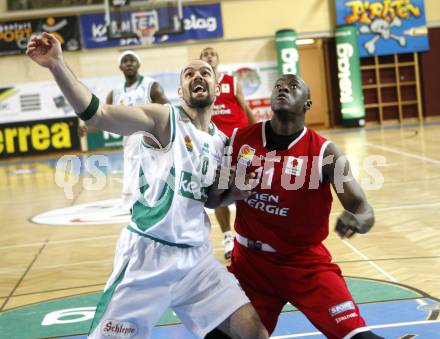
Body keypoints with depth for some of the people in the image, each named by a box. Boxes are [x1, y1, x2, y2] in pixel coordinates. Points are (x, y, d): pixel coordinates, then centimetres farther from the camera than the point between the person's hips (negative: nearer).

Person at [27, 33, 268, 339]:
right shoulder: (164, 118, -8)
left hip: (196, 256, 6)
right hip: (149, 254, -6)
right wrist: (57, 65, -36)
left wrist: (235, 193, 4)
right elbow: (97, 114, -23)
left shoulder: (221, 142, 11)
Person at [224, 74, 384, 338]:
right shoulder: (240, 139, -4)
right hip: (250, 259, 3)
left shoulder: (324, 152, -12)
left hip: (305, 261, -2)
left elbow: (365, 211, -18)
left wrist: (357, 220, -42)